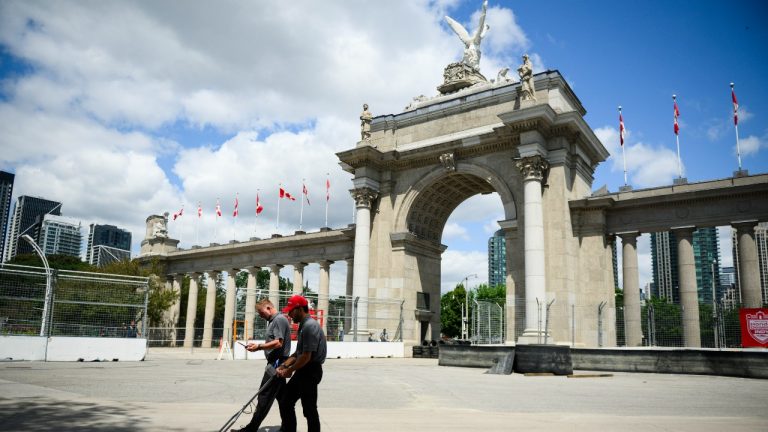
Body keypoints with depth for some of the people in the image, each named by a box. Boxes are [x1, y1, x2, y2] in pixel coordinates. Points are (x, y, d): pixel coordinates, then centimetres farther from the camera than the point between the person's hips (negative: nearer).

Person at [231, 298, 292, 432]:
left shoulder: (279, 319, -13)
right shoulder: (274, 320, 18)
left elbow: (278, 343, -22)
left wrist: (259, 347, -18)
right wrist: (257, 346, 10)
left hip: (277, 363, -10)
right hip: (276, 363, 10)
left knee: (265, 395, -7)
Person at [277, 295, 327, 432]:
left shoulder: (310, 326, -20)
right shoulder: (303, 325, 13)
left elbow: (306, 356, -23)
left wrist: (290, 370, -11)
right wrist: (284, 366, 9)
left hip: (310, 372, -10)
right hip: (303, 371, 10)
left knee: (309, 408, 0)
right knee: (285, 401, 15)